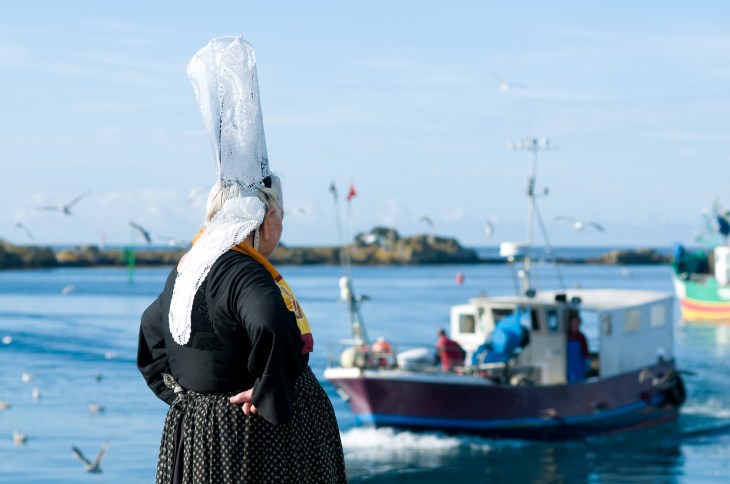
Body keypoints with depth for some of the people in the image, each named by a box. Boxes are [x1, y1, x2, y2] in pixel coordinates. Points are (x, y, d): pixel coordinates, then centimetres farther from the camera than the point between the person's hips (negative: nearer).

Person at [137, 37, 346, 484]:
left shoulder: (186, 271, 9)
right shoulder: (244, 275, -20)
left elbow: (153, 328, 26)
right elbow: (273, 326, -40)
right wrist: (268, 393, -27)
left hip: (194, 431, 9)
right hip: (254, 439, -9)